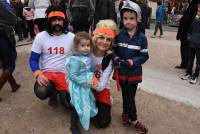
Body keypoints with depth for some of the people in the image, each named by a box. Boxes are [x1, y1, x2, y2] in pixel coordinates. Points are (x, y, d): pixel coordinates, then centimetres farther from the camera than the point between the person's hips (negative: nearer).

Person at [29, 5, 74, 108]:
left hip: (65, 74, 0)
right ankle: (53, 93, 8)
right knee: (41, 92, -31)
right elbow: (33, 59, -1)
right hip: (46, 73, 1)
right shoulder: (40, 37, -3)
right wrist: (38, 74, -20)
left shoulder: (72, 37, -3)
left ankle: (62, 92, 17)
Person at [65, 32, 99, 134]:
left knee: (86, 103, 25)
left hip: (86, 86, 8)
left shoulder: (88, 57, 0)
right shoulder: (75, 60, -25)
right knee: (78, 106, 5)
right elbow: (73, 76, -26)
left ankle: (86, 119, 51)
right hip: (78, 87, -8)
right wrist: (86, 82, -27)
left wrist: (93, 78, -1)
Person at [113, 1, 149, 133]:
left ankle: (126, 113, 40)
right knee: (128, 96, 10)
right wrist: (116, 59, -16)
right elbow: (113, 50, 3)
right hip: (121, 71, 0)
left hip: (134, 72, 0)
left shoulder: (141, 37, -7)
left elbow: (145, 56, -5)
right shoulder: (119, 35, -3)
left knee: (129, 95, 14)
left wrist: (131, 62, -19)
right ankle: (133, 119, 28)